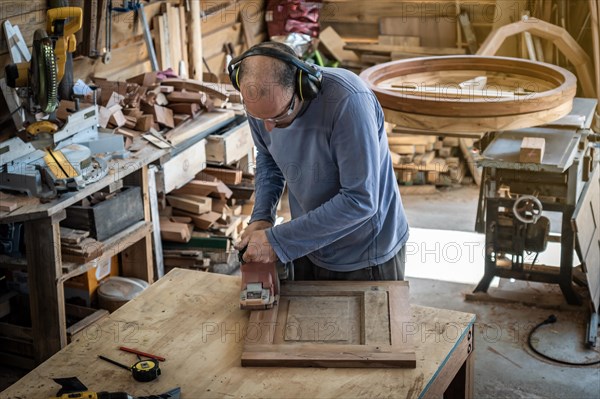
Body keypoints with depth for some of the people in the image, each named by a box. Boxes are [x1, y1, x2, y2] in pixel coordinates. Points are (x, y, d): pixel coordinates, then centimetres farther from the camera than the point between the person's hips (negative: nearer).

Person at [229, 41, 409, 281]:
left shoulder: (347, 100, -33)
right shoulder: (259, 99, -14)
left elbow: (360, 200, -31)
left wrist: (278, 240, -28)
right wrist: (261, 216, -10)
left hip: (367, 254, -5)